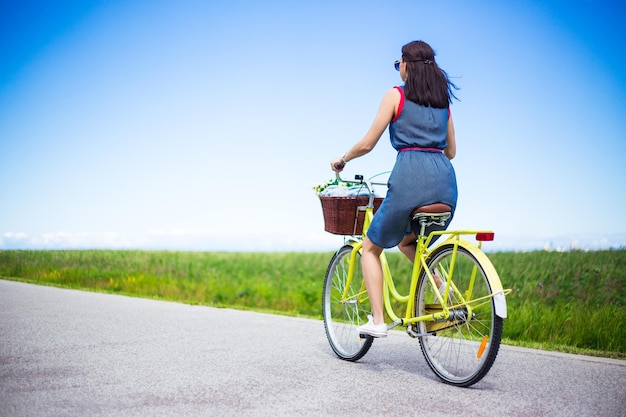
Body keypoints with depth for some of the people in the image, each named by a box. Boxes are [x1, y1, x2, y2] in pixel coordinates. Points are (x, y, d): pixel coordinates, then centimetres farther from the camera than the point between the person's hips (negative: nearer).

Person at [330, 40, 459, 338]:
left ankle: (377, 321, 7)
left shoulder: (396, 95, 5)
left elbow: (367, 143, 3)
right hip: (445, 180, 6)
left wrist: (342, 160, 21)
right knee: (407, 241, 32)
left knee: (371, 247, 15)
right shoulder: (443, 98, 20)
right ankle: (443, 287, 11)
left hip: (409, 178, -6)